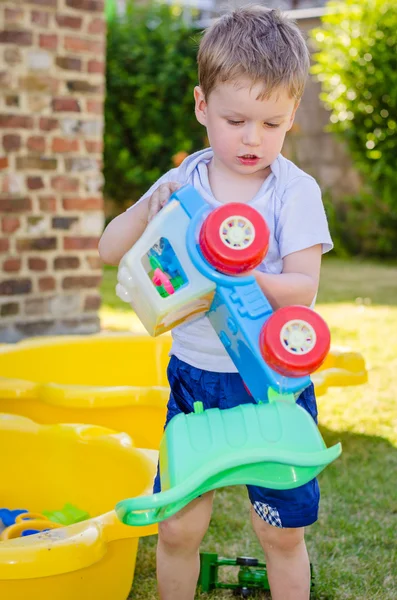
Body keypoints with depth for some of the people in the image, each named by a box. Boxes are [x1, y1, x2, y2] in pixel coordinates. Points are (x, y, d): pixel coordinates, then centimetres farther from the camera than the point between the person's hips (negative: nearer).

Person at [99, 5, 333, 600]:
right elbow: (109, 250, 2)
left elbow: (303, 288, -15)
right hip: (193, 376, 2)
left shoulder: (295, 190, -8)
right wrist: (148, 210, -17)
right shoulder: (182, 182, 0)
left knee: (282, 531, 8)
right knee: (178, 526, 8)